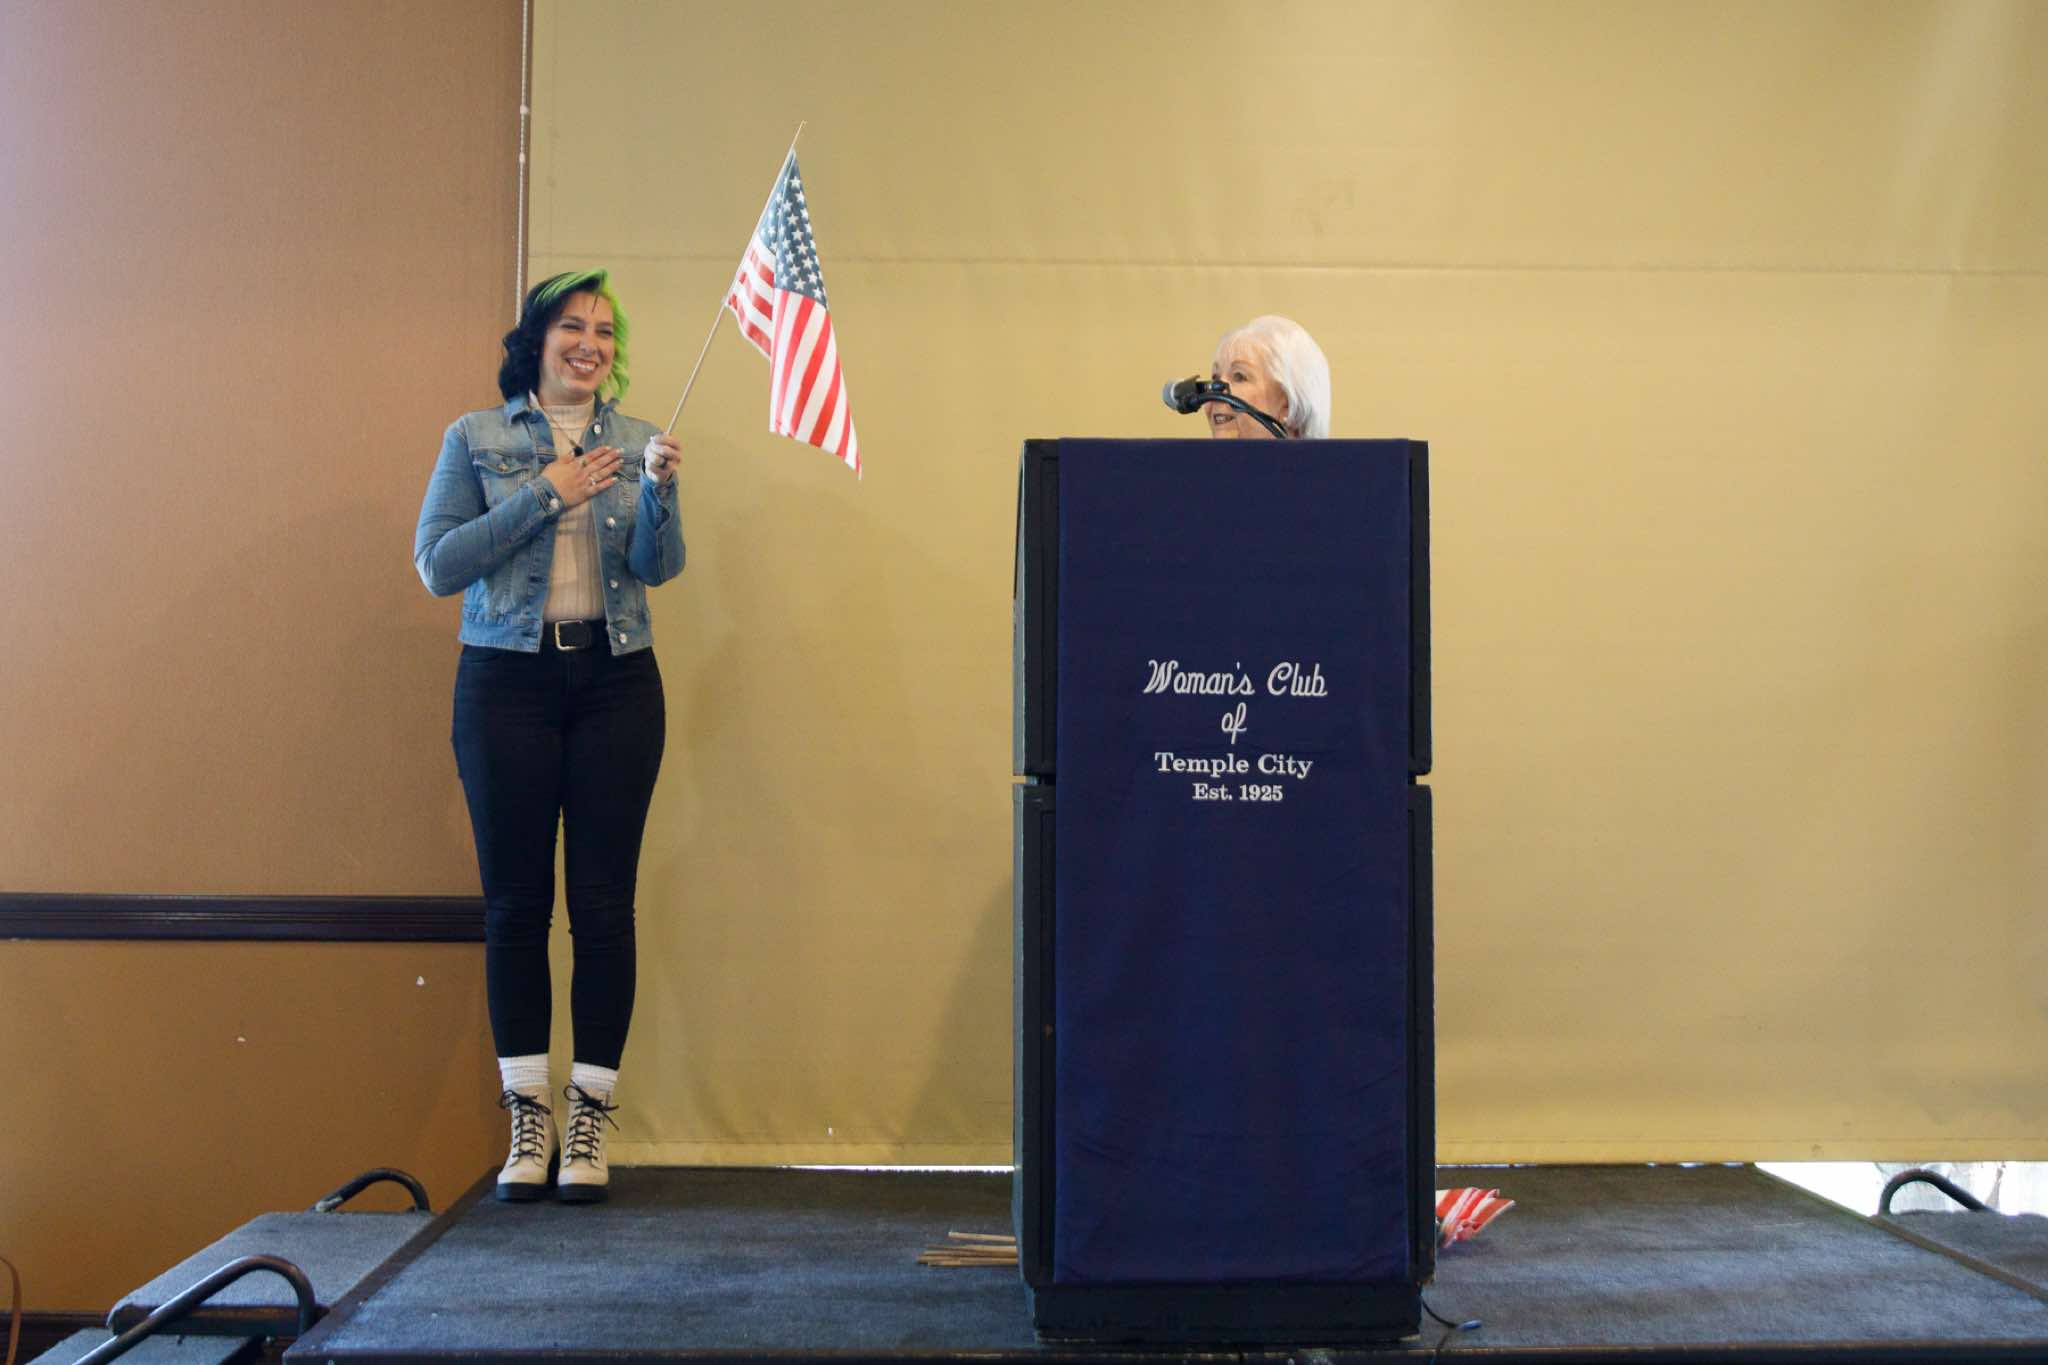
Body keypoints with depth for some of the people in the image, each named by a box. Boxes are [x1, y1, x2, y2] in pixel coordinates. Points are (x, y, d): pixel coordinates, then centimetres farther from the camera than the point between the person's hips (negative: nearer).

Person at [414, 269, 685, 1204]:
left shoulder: (634, 440, 9)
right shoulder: (477, 439, 5)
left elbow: (658, 566, -2)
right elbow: (436, 564, -4)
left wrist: (657, 488, -21)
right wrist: (545, 496, -10)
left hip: (615, 680, 1)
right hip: (508, 680, -1)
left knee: (604, 903, 0)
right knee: (515, 901, 1)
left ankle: (589, 1123, 7)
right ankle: (528, 1122, 9)